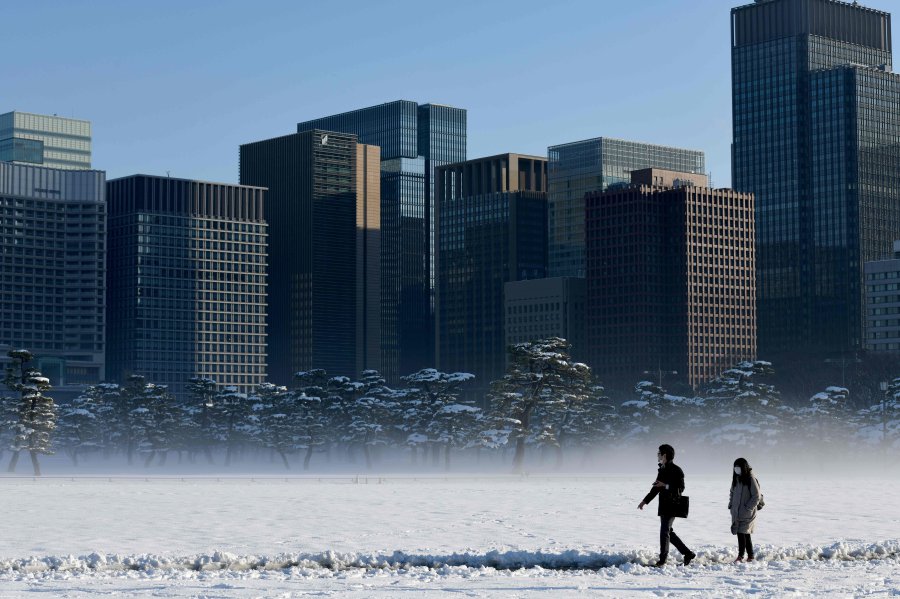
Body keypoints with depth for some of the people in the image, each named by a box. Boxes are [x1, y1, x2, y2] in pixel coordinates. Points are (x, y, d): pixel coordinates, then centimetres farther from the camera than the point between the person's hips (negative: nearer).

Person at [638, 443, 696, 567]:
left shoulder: (677, 471, -11)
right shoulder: (662, 469, 15)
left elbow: (680, 489, -15)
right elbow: (656, 487, 23)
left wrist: (666, 485, -27)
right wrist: (645, 501, 22)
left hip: (672, 506, -9)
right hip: (663, 506, 9)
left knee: (664, 531, -10)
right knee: (668, 532, 11)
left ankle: (662, 559, -4)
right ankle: (688, 553, 19)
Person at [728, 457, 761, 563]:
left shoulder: (751, 479, -10)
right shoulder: (736, 479, 12)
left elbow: (756, 497, -10)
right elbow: (732, 493, 24)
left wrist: (748, 508, -14)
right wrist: (730, 505, 11)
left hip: (747, 514, -7)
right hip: (736, 512, 7)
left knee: (742, 533, -14)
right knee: (745, 534, 10)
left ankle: (740, 556, -13)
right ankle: (750, 556, 16)